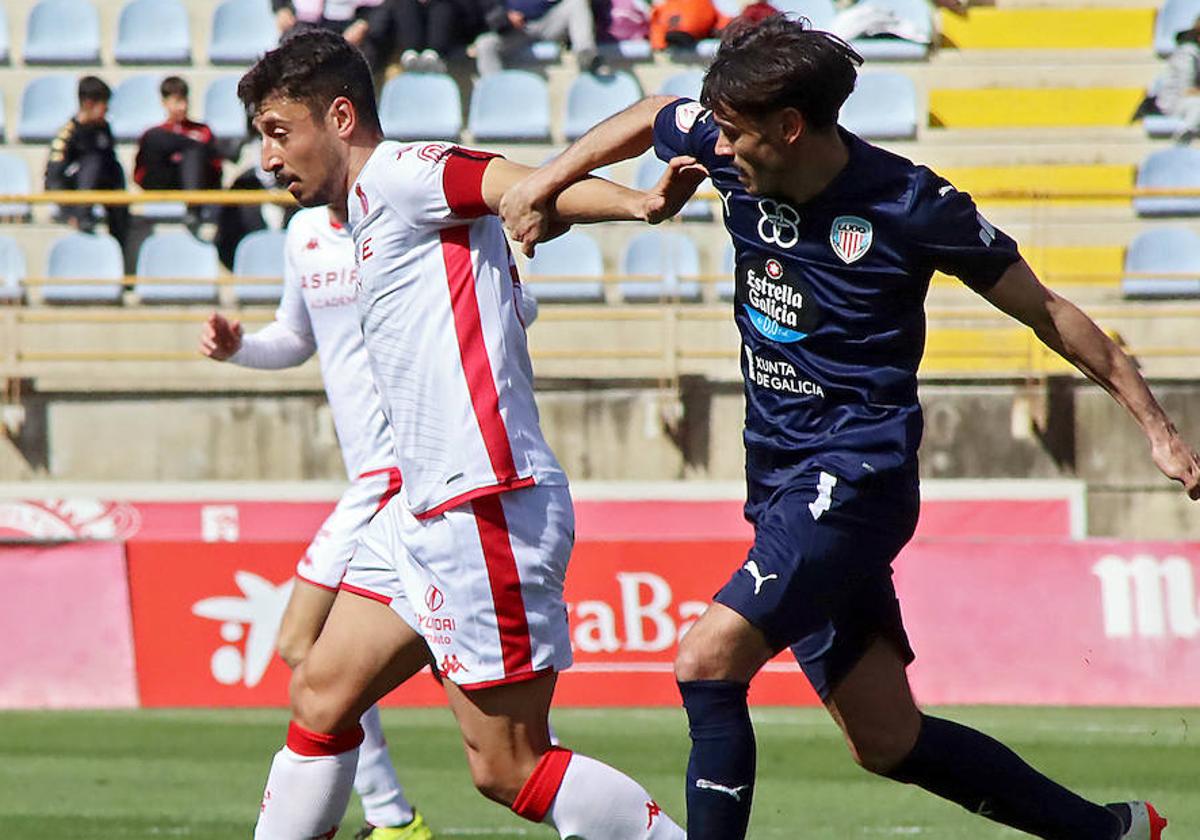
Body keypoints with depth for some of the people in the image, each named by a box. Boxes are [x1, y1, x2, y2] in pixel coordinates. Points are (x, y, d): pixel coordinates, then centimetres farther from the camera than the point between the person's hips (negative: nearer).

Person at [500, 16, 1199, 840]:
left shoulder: (910, 203, -14)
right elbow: (647, 119, 23)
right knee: (888, 741, 10)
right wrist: (543, 184, 10)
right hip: (784, 483, 7)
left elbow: (1045, 310, -3)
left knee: (708, 658, -25)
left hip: (855, 478, -7)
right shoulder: (735, 158, 0)